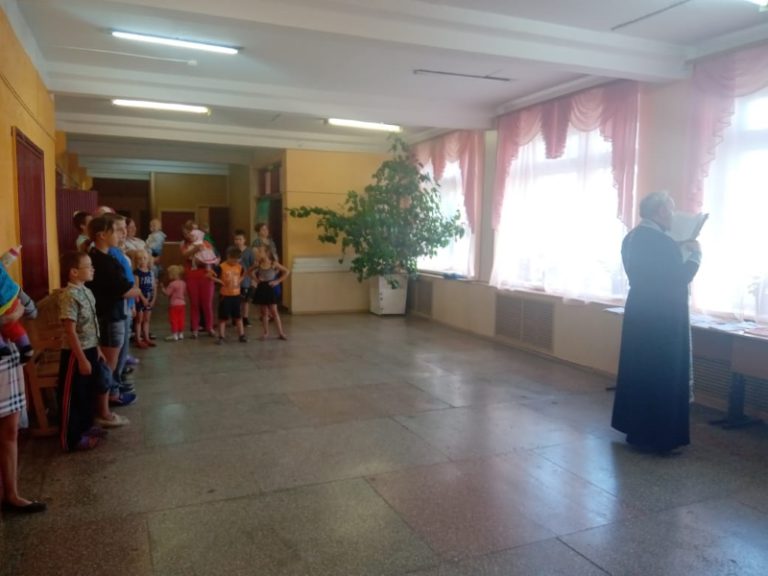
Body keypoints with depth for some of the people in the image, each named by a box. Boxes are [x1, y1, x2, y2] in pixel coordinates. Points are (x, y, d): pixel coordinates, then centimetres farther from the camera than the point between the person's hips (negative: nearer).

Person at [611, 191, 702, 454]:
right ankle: (657, 436, 11)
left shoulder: (632, 238, 7)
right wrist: (694, 255, -1)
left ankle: (635, 429, 25)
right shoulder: (663, 242, -20)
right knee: (662, 376, 2)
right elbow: (680, 278, -14)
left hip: (639, 313, 9)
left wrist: (681, 252, 14)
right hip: (661, 319, -9)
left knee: (637, 371, 15)